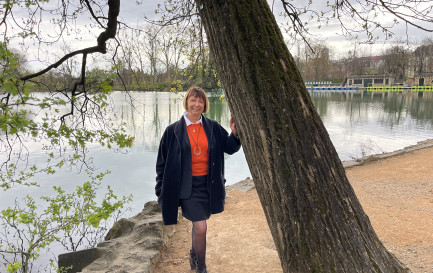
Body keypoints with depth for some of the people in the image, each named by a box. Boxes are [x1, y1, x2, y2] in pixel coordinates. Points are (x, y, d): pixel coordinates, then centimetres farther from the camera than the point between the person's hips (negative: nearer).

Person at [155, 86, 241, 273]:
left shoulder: (213, 128, 2)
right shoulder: (173, 130, -5)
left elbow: (229, 148, 6)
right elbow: (162, 161, 0)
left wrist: (234, 133, -14)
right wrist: (161, 190, 1)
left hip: (208, 184, 4)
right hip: (187, 186, -3)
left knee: (199, 223, 20)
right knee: (200, 227, -11)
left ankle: (194, 255, 48)